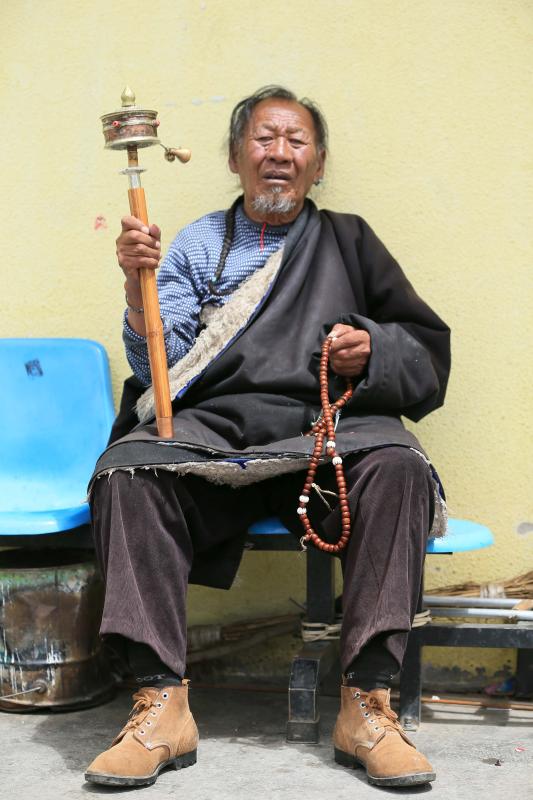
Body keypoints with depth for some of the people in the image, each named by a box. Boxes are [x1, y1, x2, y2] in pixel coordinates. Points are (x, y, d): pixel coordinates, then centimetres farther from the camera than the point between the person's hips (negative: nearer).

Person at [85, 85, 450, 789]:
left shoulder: (347, 241, 19)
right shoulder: (198, 245, 19)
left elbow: (428, 352, 15)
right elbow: (160, 369, 9)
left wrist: (371, 350, -7)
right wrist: (137, 284, -7)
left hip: (327, 424, 0)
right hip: (213, 426, 1)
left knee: (397, 466, -33)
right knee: (127, 473, -30)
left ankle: (368, 704, -31)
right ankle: (162, 705, -30)